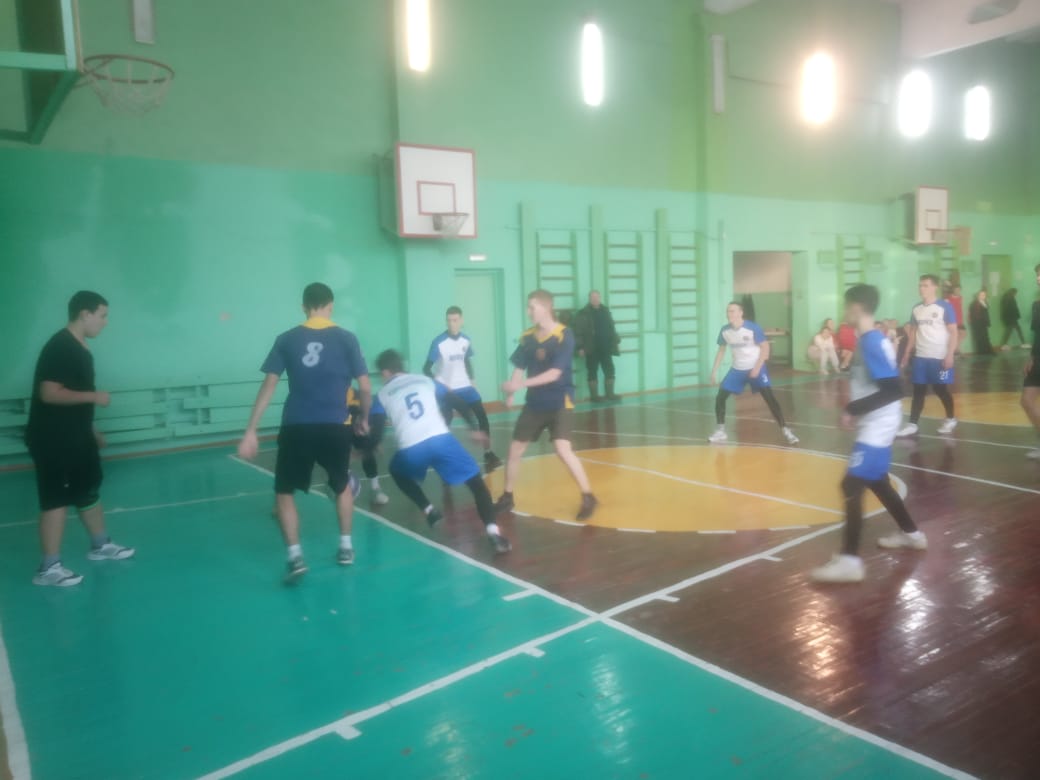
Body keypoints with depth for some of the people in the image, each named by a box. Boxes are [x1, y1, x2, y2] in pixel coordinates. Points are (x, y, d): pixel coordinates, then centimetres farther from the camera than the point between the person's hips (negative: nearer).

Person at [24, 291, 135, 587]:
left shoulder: (80, 348, 11)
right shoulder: (59, 347, -19)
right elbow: (49, 393, -27)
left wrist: (91, 430, 22)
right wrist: (93, 396, -21)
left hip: (76, 438, 10)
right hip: (53, 441, -10)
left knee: (89, 491, 19)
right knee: (57, 500, -4)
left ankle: (100, 545, 34)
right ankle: (49, 567, 4)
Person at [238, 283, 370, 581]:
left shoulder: (286, 340, 5)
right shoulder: (346, 339, 1)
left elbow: (269, 385, 2)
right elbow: (365, 388, 0)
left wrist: (250, 431, 4)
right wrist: (363, 419, 18)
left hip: (296, 428, 0)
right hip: (335, 427, 0)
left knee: (284, 492, 15)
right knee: (342, 486, 24)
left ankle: (295, 557, 5)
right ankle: (346, 547, 29)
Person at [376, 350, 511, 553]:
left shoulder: (383, 394, 18)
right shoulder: (424, 380, 23)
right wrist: (475, 429, 28)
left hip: (411, 449, 0)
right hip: (441, 439, 0)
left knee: (397, 472, 34)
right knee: (476, 482, 6)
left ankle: (429, 511, 22)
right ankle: (493, 531, -13)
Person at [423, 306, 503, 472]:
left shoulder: (466, 340, 0)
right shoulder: (439, 342, -17)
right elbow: (427, 369, -16)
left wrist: (471, 380, 10)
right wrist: (440, 386, -26)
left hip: (464, 386, 4)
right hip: (446, 389, -4)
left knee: (482, 416, -4)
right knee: (445, 423, -4)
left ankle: (488, 455, 3)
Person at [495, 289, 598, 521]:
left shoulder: (564, 335, -16)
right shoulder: (528, 336, 2)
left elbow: (554, 373, -22)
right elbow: (519, 367, 3)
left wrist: (522, 384, -30)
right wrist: (511, 392, -16)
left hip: (560, 402, -6)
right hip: (535, 403, 6)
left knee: (562, 448, -22)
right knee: (515, 449, 8)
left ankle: (588, 497, -7)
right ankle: (506, 498, 25)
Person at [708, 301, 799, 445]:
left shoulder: (752, 328, -19)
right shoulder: (725, 330, -4)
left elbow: (765, 347, -13)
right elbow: (721, 350, 10)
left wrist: (757, 367, -20)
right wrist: (714, 370, 5)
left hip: (756, 368, -4)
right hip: (737, 369, 5)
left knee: (770, 398, -14)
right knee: (720, 397, -3)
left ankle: (785, 430, -6)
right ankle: (721, 431, 10)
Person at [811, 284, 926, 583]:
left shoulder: (872, 342, -20)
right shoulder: (871, 340, 10)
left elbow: (893, 391, -25)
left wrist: (854, 410, -22)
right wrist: (856, 408, 10)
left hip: (877, 426, -11)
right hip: (874, 425, 11)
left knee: (852, 486, -13)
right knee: (876, 482, 24)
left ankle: (850, 561, -11)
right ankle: (911, 534, 41)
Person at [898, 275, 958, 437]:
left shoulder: (945, 307, -8)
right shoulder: (916, 309, 9)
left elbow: (953, 332, -9)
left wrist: (950, 355, -17)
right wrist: (907, 355, 13)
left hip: (940, 357, -5)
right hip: (920, 357, 5)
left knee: (941, 389, 5)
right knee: (918, 390, 4)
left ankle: (951, 419, 25)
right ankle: (912, 424, 6)